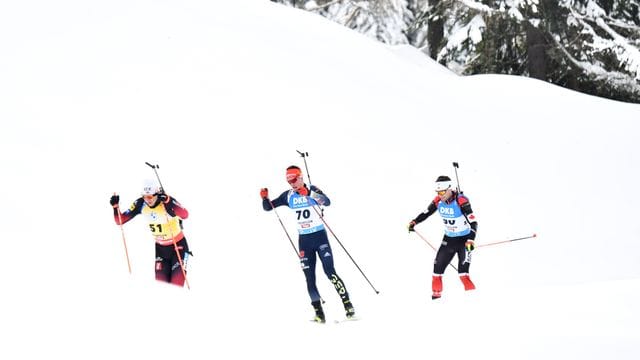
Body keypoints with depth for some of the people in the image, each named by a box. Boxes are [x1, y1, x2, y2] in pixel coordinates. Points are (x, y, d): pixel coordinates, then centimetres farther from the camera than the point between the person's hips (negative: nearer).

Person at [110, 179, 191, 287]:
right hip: (160, 247, 5)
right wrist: (116, 206, -25)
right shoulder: (140, 204, -12)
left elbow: (185, 215, -46)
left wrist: (168, 202, -59)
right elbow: (120, 221, -7)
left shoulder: (167, 201, -27)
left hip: (178, 245, -5)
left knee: (177, 284, -11)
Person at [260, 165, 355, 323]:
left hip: (320, 235, -4)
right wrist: (265, 198, -11)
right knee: (310, 279, 0)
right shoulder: (288, 196, 6)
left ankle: (348, 304, -8)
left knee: (330, 272, -14)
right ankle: (319, 313, 4)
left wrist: (310, 194, -37)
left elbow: (327, 202, -24)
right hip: (304, 239, 4)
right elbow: (268, 207, 11)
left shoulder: (312, 190, -6)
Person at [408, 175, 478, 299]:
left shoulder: (461, 201, -25)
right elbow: (426, 212, 9)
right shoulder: (438, 201, -7)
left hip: (464, 239, -6)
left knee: (463, 270, -17)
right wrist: (414, 222, -7)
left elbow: (473, 222, -27)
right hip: (449, 238, 6)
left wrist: (471, 240, -38)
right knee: (438, 264, 6)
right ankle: (436, 292, 22)